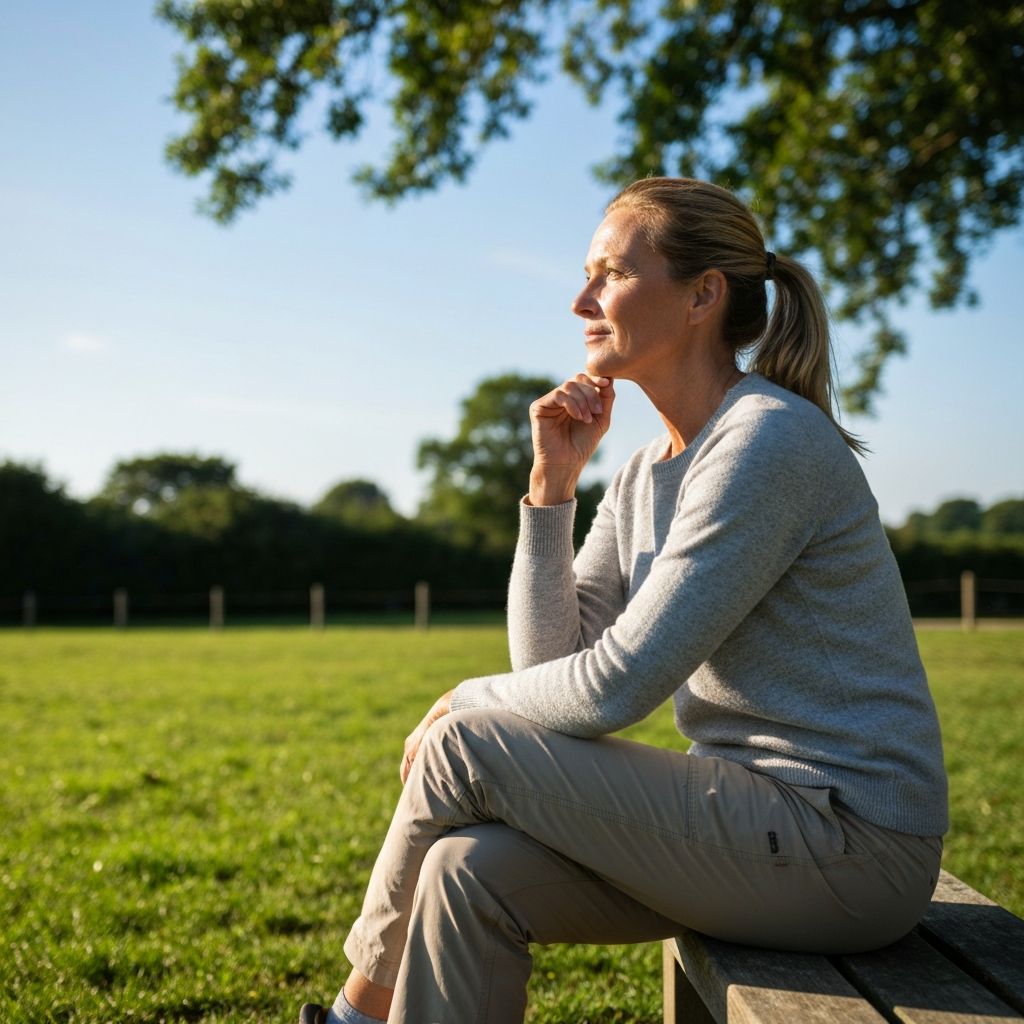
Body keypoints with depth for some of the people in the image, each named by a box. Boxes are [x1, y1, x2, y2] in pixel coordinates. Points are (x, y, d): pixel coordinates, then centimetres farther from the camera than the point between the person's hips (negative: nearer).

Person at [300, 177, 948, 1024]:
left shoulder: (769, 440, -17)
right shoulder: (647, 476, 11)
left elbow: (617, 685, -20)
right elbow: (550, 660, 6)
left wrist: (465, 703, -4)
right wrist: (554, 479, 0)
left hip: (848, 848, -8)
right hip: (761, 817, 8)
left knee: (461, 750, -12)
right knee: (471, 872, -13)